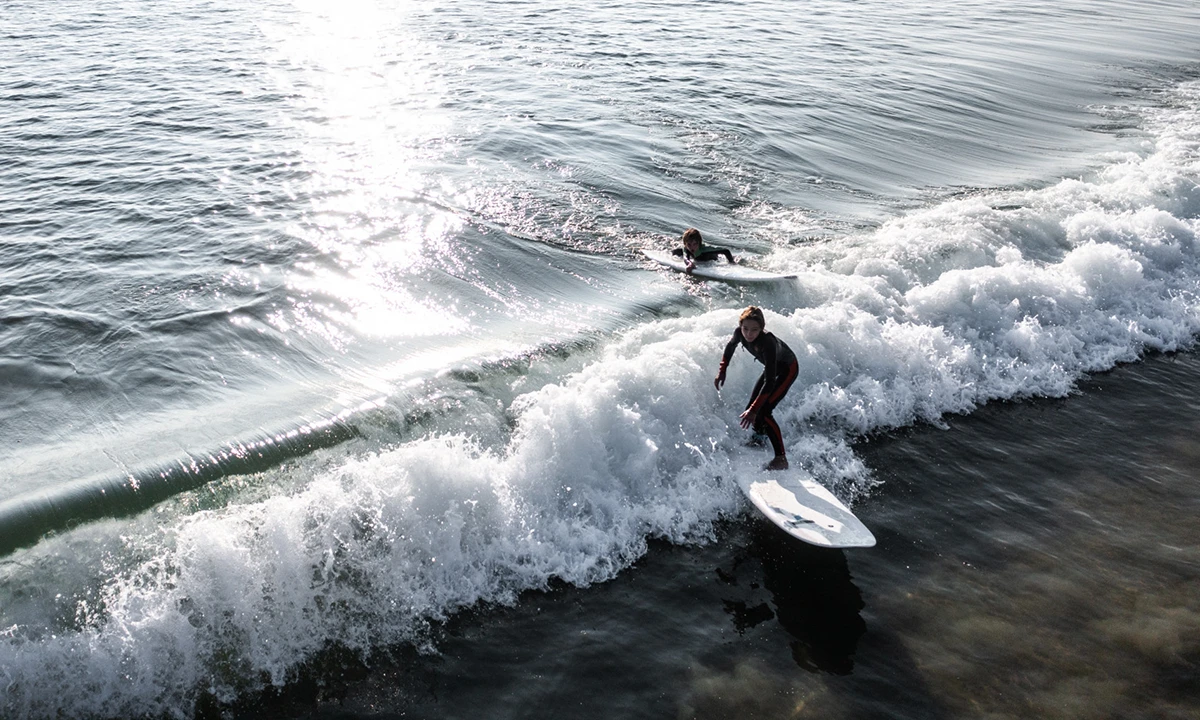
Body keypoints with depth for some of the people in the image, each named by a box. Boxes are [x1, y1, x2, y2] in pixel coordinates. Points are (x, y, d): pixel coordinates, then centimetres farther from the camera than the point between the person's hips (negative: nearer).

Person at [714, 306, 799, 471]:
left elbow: (770, 382, -43)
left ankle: (781, 458, -10)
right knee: (750, 409, 6)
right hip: (773, 367, 7)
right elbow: (730, 346, 2)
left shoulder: (767, 343, -42)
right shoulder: (740, 333, -24)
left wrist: (754, 410, -47)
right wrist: (722, 371, -1)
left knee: (763, 411, -19)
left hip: (788, 369, -7)